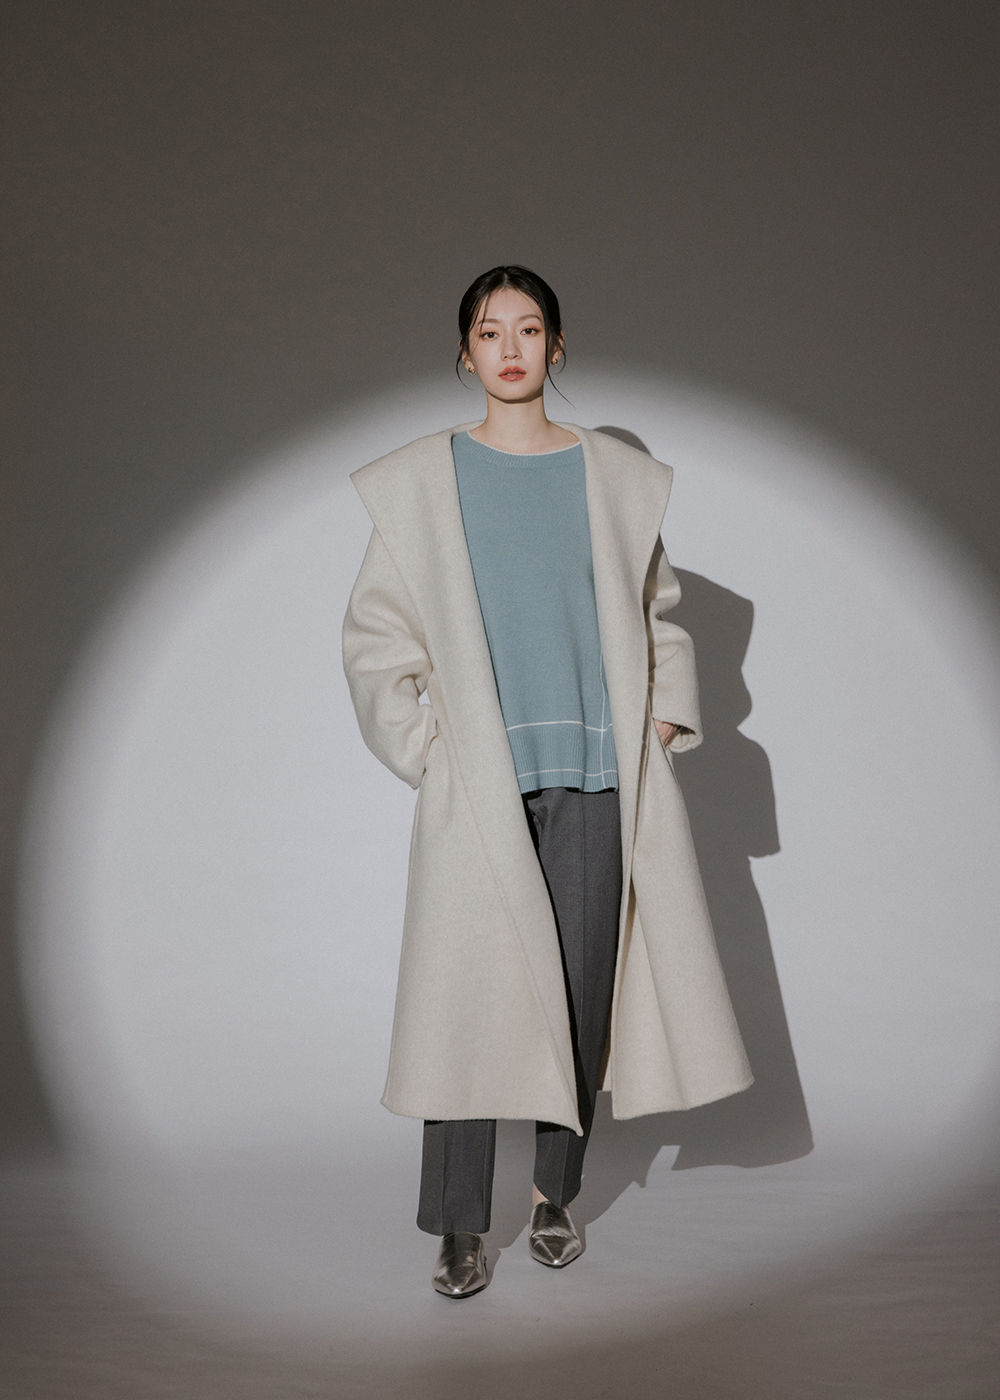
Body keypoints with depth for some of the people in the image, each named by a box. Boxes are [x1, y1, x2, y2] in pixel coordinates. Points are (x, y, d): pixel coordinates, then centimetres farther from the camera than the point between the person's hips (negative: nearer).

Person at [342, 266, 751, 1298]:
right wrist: (423, 746, -2)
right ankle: (459, 1227, 8)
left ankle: (554, 1192, 23)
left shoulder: (618, 476, 9)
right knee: (469, 991, -3)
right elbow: (376, 633, 6)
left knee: (582, 988, 5)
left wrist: (665, 716, 5)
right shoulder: (422, 478, 4)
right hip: (478, 780, -1)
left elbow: (657, 613, 17)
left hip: (595, 770, 2)